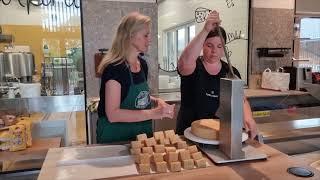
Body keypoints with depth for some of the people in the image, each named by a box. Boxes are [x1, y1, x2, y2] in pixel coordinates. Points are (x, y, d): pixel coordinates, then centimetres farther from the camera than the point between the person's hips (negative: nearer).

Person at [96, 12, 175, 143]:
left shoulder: (142, 64, 2)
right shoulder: (115, 68, -21)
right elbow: (112, 114, -25)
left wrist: (156, 101, -2)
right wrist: (152, 113, -28)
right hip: (116, 139, -7)